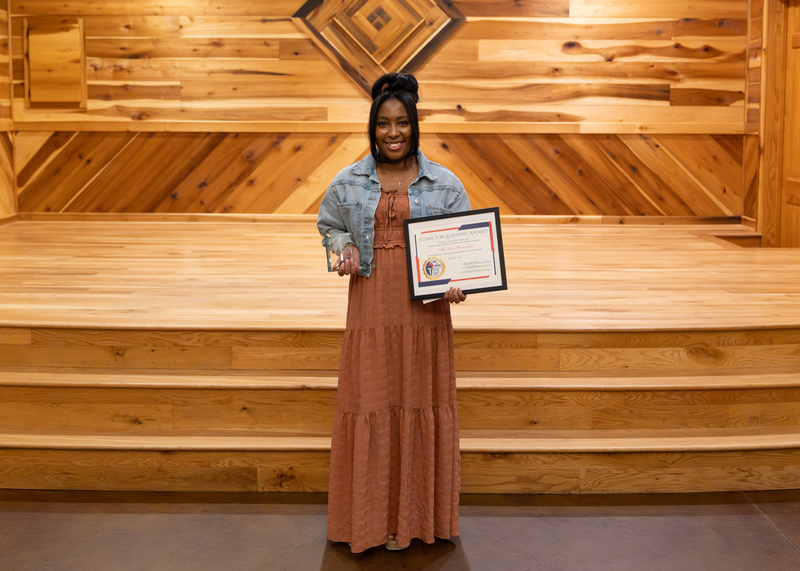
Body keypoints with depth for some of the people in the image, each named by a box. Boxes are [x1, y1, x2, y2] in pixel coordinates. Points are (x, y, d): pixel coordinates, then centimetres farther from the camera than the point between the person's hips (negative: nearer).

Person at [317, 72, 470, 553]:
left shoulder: (444, 184, 2)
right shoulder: (350, 182, 5)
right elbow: (329, 225, 18)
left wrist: (455, 282, -15)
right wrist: (344, 249, -4)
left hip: (425, 305, 0)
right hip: (371, 304, 1)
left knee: (422, 401, 5)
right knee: (370, 401, 3)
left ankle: (419, 512, 19)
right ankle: (373, 514, 16)